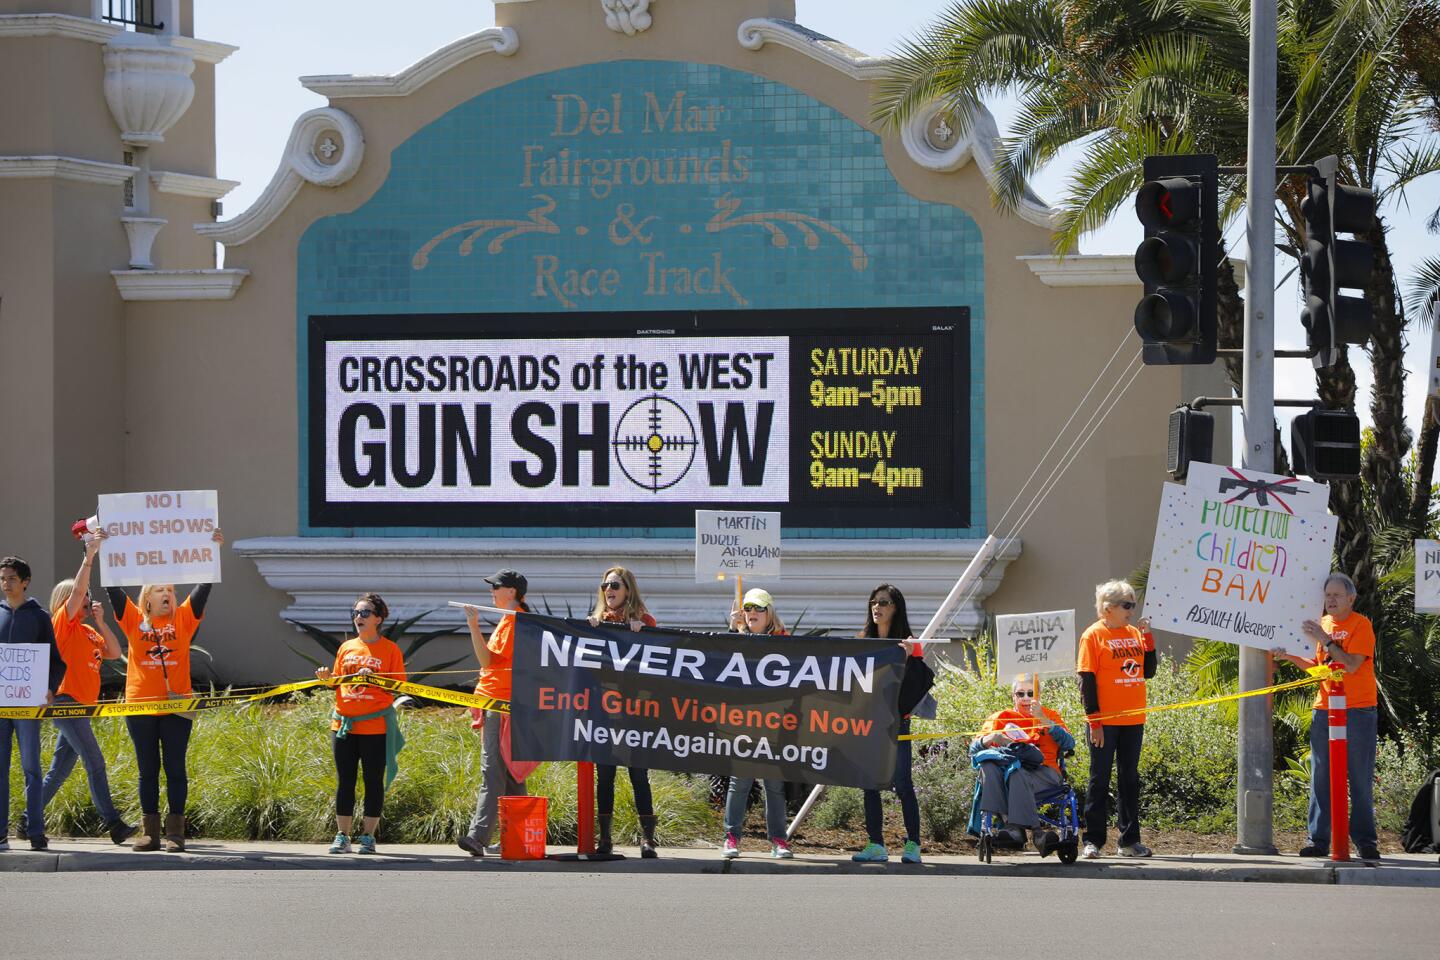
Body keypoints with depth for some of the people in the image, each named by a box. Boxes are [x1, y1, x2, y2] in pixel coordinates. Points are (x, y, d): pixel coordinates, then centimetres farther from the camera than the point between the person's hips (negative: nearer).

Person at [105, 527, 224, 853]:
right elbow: (112, 588, 1)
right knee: (147, 770, 6)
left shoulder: (183, 618, 6)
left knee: (175, 769, 1)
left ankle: (175, 832, 2)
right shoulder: (134, 619, 6)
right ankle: (149, 832, 10)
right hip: (140, 706, 1)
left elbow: (204, 588, -1)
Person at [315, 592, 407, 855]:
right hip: (343, 723, 4)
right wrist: (328, 678, -2)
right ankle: (342, 836, 7)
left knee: (374, 781, 1)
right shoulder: (346, 648, 13)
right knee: (344, 781, 3)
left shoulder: (389, 649, 1)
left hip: (375, 726, -4)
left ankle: (368, 835, 8)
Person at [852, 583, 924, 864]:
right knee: (870, 783, 3)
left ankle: (912, 845, -4)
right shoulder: (862, 641, 12)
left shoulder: (908, 644, -1)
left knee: (902, 783, -8)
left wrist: (908, 657, -24)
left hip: (895, 719, -5)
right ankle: (876, 844, 8)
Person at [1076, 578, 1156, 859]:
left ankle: (1130, 840, 14)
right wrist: (1094, 720, -15)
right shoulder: (1094, 635, -6)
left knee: (1130, 778, 9)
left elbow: (1149, 671, 9)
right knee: (1100, 779, -2)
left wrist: (1148, 636, 0)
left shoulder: (1135, 634, 11)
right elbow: (1087, 679, -10)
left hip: (1133, 720, 6)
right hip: (1105, 721, -6)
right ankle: (1093, 840, 2)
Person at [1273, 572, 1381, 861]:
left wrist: (1325, 640, -17)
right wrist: (1290, 657, 7)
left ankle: (1365, 841, 3)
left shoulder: (1361, 624, -6)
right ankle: (1318, 840, 5)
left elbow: (1351, 665, -16)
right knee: (1320, 779, 3)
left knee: (1361, 780, -3)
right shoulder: (1323, 624, 14)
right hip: (1324, 711, 6)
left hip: (1357, 710, -6)